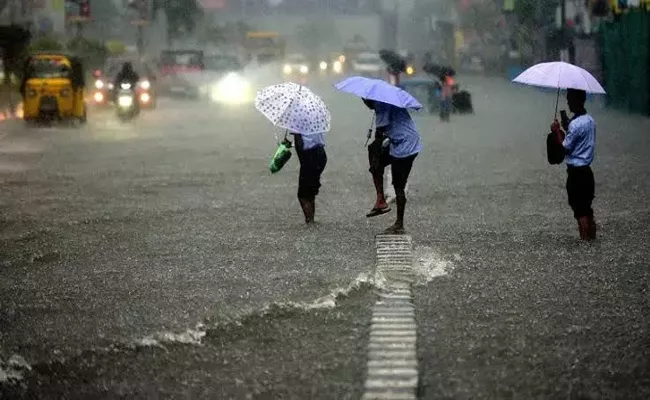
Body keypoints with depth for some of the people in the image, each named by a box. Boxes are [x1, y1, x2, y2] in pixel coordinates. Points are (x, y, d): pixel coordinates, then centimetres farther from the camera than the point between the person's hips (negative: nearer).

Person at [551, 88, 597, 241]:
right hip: (586, 169, 9)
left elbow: (565, 147, -16)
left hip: (576, 172, -9)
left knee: (579, 210, -1)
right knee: (587, 207, 16)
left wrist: (557, 130, -6)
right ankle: (591, 237, 21)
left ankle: (585, 239, 1)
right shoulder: (590, 120, 7)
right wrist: (567, 129, 11)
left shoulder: (575, 124, -21)